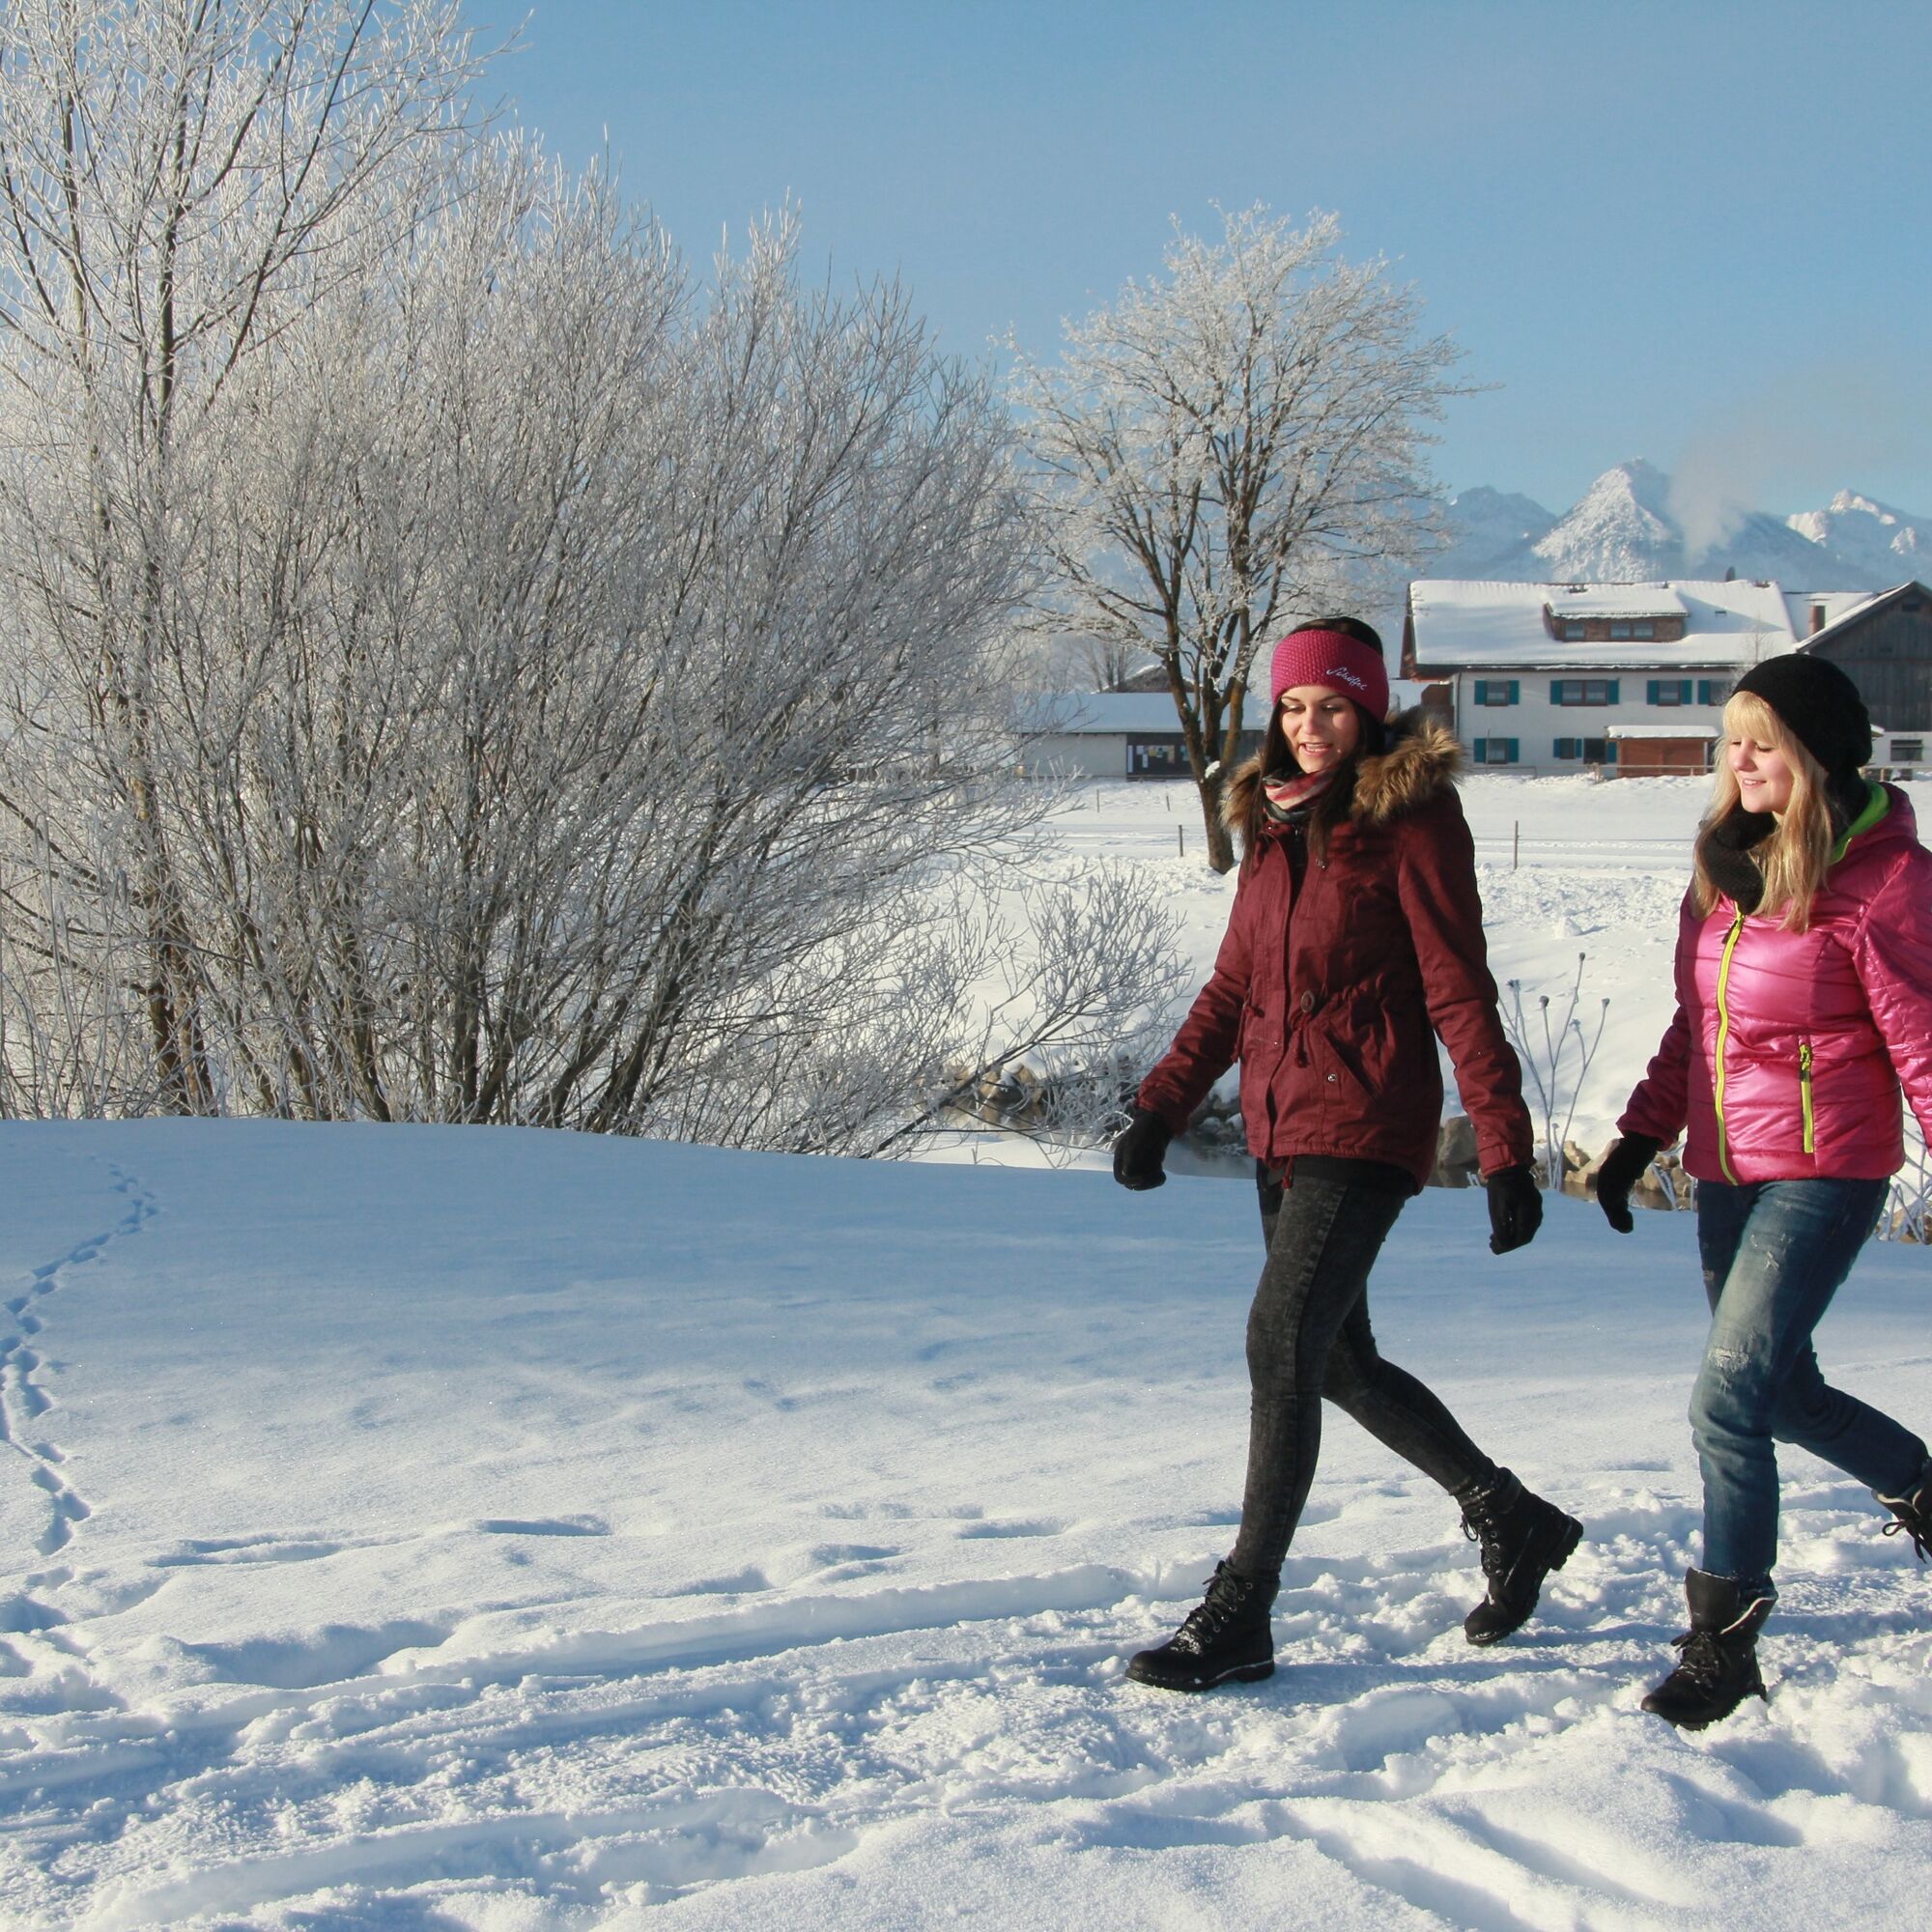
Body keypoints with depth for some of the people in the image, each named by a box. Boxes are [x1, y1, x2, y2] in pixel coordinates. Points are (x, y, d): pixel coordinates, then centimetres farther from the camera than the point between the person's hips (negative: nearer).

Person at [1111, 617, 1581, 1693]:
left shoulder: (1410, 820, -7)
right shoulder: (1276, 826, 14)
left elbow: (1461, 992, -11)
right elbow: (1235, 988, 17)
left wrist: (1506, 1150, -13)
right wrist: (1162, 1108, 8)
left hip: (1366, 1127, -8)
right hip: (1281, 1126, 8)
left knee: (1283, 1345, -14)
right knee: (1339, 1361, 14)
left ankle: (1240, 1620, -7)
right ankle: (1514, 1522, 32)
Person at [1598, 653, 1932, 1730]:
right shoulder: (1729, 862, 10)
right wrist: (1643, 1136, 17)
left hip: (1822, 1173, -8)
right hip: (1728, 1169, 8)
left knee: (1731, 1398, -13)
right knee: (1781, 1390, 17)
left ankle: (1723, 1646, -4)